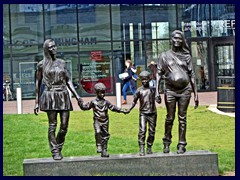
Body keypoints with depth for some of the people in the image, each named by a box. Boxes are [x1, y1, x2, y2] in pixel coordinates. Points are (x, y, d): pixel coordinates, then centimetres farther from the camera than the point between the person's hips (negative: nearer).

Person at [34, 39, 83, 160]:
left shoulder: (62, 63, 12)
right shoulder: (42, 64, 3)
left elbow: (68, 81, 15)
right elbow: (38, 83, 6)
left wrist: (76, 95, 6)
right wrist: (37, 102, 3)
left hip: (64, 96, 3)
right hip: (50, 96, -3)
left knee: (64, 126, -1)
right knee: (52, 125, -3)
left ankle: (59, 148, 18)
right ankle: (55, 152, 5)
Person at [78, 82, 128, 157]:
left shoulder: (106, 102, 7)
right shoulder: (93, 102, -1)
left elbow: (113, 108, 14)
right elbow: (85, 107, 0)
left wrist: (122, 111, 13)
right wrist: (81, 104, -18)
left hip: (105, 122, 3)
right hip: (97, 121, -3)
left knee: (105, 136, 6)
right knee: (98, 132, -29)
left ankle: (104, 151, 13)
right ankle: (99, 146, -17)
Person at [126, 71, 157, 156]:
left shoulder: (152, 89, 3)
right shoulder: (139, 90, 0)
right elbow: (134, 101, 4)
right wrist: (129, 109, -5)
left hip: (152, 113, 2)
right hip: (143, 113, -2)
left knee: (152, 131, 4)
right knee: (142, 131, -11)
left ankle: (149, 148, 16)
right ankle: (141, 149, -11)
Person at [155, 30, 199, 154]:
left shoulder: (186, 56, 8)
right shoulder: (165, 56, 7)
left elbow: (192, 75, 9)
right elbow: (159, 74, 5)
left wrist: (195, 94, 5)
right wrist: (157, 91, -5)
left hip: (185, 90, 1)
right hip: (170, 90, 0)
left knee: (182, 118, 1)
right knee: (170, 117, 2)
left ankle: (182, 145, 6)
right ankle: (166, 143, 16)